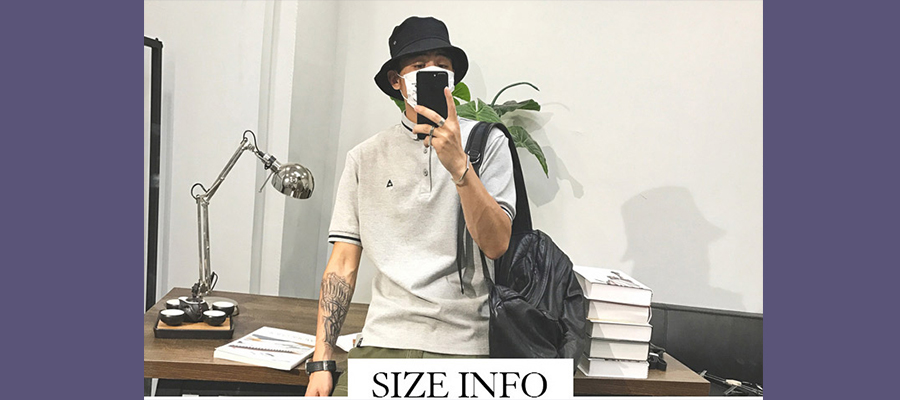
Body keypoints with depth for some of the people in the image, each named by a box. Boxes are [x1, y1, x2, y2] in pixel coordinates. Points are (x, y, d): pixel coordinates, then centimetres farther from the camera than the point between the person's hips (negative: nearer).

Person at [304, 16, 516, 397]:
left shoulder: (486, 141, 4)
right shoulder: (365, 157, 9)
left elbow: (497, 245, -6)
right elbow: (344, 263, 6)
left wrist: (458, 165, -18)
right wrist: (321, 363, 1)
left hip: (464, 343, -1)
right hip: (383, 340, 1)